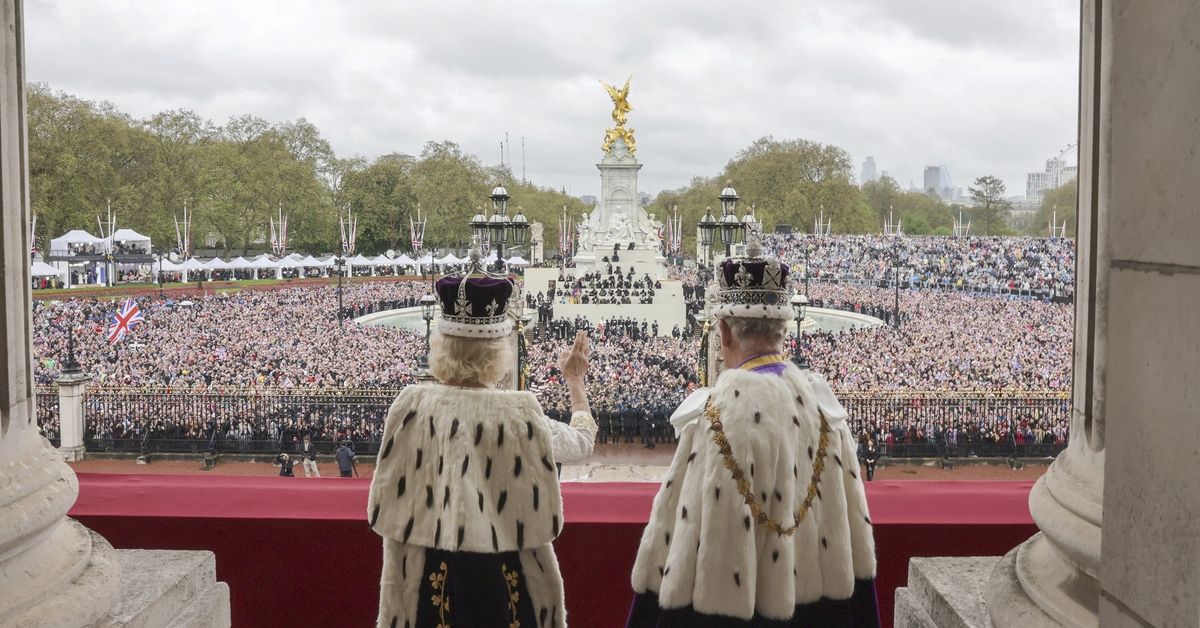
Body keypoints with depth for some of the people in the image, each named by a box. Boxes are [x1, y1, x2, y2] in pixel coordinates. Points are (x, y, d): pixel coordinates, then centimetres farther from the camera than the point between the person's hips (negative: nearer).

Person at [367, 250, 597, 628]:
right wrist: (575, 381, 22)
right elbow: (583, 441, 6)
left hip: (427, 579, 1)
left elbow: (387, 508, -3)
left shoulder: (412, 406, -11)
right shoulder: (520, 412, -14)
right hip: (505, 581, -1)